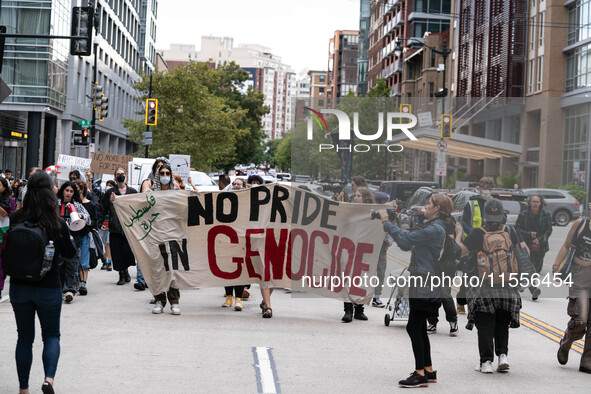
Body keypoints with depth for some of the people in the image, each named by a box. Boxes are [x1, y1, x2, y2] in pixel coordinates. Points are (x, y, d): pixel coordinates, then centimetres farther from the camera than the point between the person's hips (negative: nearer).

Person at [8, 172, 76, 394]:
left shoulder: (16, 221, -9)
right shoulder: (58, 225, -14)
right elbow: (70, 254, -1)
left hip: (19, 286, 2)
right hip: (48, 287, -2)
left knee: (24, 337, 14)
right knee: (51, 335, 12)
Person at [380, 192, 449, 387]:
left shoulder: (435, 229, -17)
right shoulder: (430, 226, 16)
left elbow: (406, 239, -20)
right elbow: (408, 245, 17)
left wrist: (386, 222, -10)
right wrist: (392, 225, 10)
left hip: (425, 284, -10)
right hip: (422, 283, 10)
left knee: (414, 327, -9)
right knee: (419, 328, 14)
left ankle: (420, 375, -7)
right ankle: (428, 371, 20)